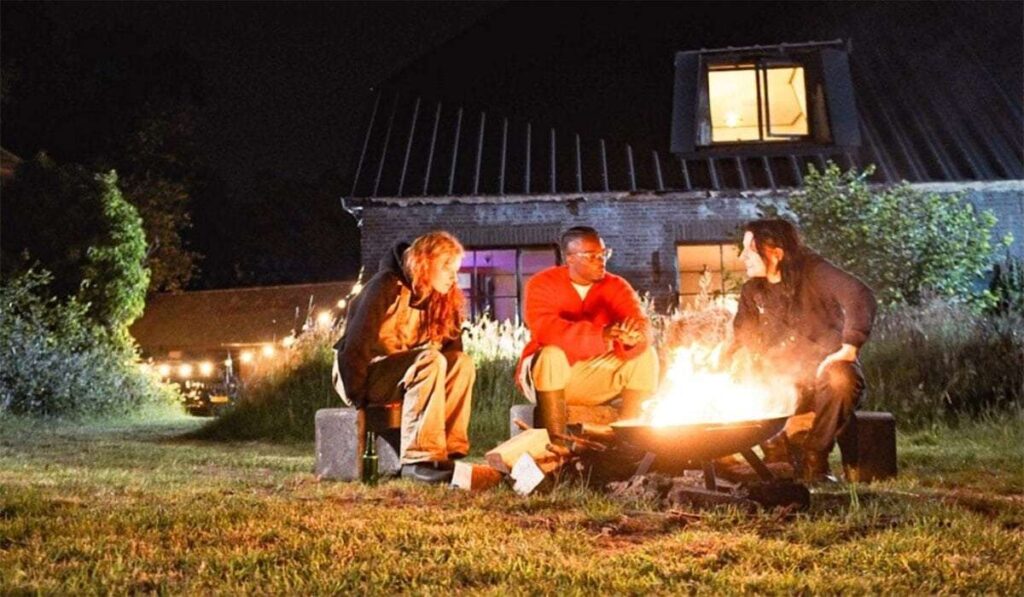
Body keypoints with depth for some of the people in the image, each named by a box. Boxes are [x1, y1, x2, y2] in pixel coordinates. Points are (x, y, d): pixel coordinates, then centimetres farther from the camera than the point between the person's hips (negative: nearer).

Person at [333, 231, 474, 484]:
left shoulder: (445, 299, 5)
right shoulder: (388, 286, -17)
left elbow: (451, 346, 5)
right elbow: (357, 343, -20)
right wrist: (356, 395, -20)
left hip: (406, 376, 7)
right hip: (364, 374, -7)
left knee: (461, 363, -17)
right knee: (430, 360, -32)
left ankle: (450, 452, -22)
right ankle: (419, 460, -36)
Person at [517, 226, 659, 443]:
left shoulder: (616, 286, -3)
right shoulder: (543, 284, -13)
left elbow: (642, 326, -17)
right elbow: (543, 328, -32)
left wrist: (632, 337, -44)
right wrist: (600, 335, -43)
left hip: (597, 376, 3)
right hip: (548, 375, -3)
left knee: (645, 354, -17)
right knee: (552, 354, -34)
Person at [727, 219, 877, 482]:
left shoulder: (812, 272, -12)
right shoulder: (752, 291, 5)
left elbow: (860, 296, -26)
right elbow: (740, 342, 5)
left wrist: (848, 349, -35)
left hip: (828, 369, -5)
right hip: (787, 383, 5)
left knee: (840, 380, -38)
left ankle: (814, 460, -20)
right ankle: (778, 458, 4)